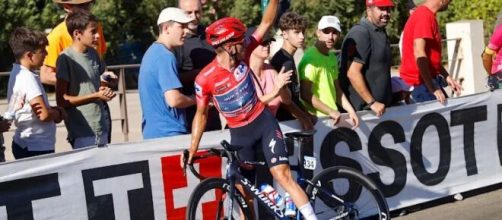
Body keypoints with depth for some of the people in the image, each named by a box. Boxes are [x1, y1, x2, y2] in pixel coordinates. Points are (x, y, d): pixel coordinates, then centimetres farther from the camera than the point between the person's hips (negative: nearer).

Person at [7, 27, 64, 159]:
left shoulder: (17, 74, 11)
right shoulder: (28, 78, -20)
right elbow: (44, 115, -22)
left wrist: (53, 111, -2)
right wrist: (58, 113, -3)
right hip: (36, 148, -10)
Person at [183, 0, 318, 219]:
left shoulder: (243, 55, -11)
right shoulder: (205, 79, -18)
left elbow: (266, 23, -10)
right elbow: (201, 114, -5)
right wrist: (192, 148, -10)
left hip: (265, 122, 0)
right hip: (239, 133, 0)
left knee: (282, 174, -13)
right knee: (243, 191, 7)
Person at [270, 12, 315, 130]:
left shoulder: (289, 58, 14)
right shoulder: (284, 61, -15)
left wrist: (306, 115, 11)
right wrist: (303, 118, -10)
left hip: (292, 118, 9)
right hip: (285, 120, -9)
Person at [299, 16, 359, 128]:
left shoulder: (332, 57, 15)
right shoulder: (310, 58, -14)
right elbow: (306, 94, -20)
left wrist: (350, 110, 12)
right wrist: (330, 111, -17)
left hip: (333, 117, 8)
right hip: (317, 118, -8)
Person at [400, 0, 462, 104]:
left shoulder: (428, 15, 14)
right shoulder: (425, 16, -17)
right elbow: (419, 54, -26)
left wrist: (447, 77, 16)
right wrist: (434, 89, -24)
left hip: (428, 79, 10)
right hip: (422, 82, -10)